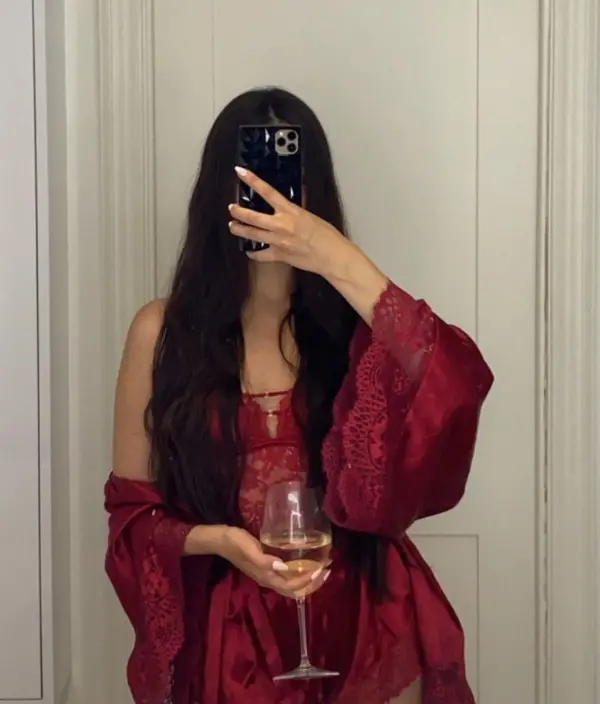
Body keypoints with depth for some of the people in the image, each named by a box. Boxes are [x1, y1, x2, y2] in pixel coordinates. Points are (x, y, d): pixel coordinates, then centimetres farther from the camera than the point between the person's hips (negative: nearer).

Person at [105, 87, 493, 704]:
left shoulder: (351, 323, -3)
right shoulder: (162, 330, -5)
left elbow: (455, 388, -24)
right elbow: (132, 508, -1)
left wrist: (341, 264, -27)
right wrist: (216, 540, -21)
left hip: (359, 628, 1)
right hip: (225, 634, -1)